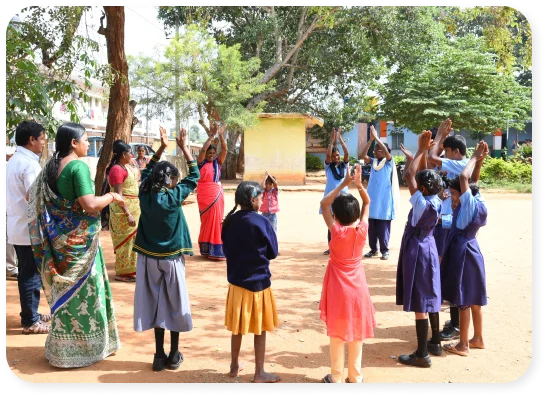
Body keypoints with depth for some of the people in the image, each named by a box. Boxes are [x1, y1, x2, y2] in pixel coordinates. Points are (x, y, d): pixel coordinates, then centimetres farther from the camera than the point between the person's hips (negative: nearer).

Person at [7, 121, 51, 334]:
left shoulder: (12, 161, 14)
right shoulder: (30, 164, -18)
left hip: (17, 227, 10)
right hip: (30, 229, -10)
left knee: (27, 274, 17)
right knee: (32, 276, -1)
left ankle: (30, 314, 28)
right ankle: (31, 322, 6)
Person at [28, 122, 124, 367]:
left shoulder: (51, 167, 8)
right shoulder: (78, 166, -16)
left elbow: (38, 202, 16)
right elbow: (89, 204, -25)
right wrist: (111, 196, -9)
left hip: (59, 237, 8)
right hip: (79, 238, -8)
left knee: (65, 290, 17)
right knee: (83, 291, 4)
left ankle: (62, 347, 27)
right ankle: (84, 347, 15)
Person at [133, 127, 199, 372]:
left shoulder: (145, 195, -6)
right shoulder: (174, 196, -15)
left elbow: (147, 172, 13)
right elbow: (195, 176, -4)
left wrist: (161, 147, 12)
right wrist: (184, 147, 1)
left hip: (150, 258, 3)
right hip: (172, 258, -3)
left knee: (155, 303, 9)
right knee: (174, 304, 8)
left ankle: (159, 355, 14)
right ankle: (173, 355, 16)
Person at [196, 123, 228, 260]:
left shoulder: (217, 162, 7)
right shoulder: (201, 162, 0)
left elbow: (225, 149, -3)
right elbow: (203, 149, -15)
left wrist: (221, 135, -13)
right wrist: (212, 134, -16)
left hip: (217, 194, 3)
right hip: (204, 195, -3)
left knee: (216, 220, 2)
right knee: (207, 220, 1)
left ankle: (215, 250, 6)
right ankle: (207, 249, 7)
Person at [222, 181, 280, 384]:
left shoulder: (229, 221, -2)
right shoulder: (261, 222, -16)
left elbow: (226, 248, 9)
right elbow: (273, 252, -7)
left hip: (236, 280, 5)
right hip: (258, 282, -5)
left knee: (238, 327, 18)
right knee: (260, 329, 7)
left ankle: (234, 366, 31)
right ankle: (259, 373, 16)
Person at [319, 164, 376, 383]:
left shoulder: (336, 231, -17)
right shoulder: (362, 230, -11)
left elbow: (324, 203, -10)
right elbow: (367, 203, 2)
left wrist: (343, 184, -13)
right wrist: (359, 184, -10)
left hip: (338, 288, -2)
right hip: (357, 287, 2)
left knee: (337, 334, 7)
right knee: (357, 334, 12)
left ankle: (336, 377, 15)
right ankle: (355, 377, 20)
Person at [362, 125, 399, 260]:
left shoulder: (389, 162, -2)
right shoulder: (373, 162, 8)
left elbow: (386, 151, -21)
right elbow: (364, 155, -9)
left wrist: (376, 137, -24)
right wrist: (370, 140, -17)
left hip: (384, 199, -4)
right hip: (372, 198, 4)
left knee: (383, 227, 0)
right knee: (372, 227, 9)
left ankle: (384, 250, 8)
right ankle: (373, 249, 19)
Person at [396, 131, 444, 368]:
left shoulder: (423, 204, -23)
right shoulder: (436, 202, 0)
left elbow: (408, 175, -25)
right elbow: (421, 175, 11)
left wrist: (421, 151, -18)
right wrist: (424, 151, 7)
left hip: (417, 254, -9)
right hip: (428, 251, 9)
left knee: (420, 304, -2)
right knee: (430, 300, 19)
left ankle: (422, 355, 6)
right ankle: (435, 343, 32)